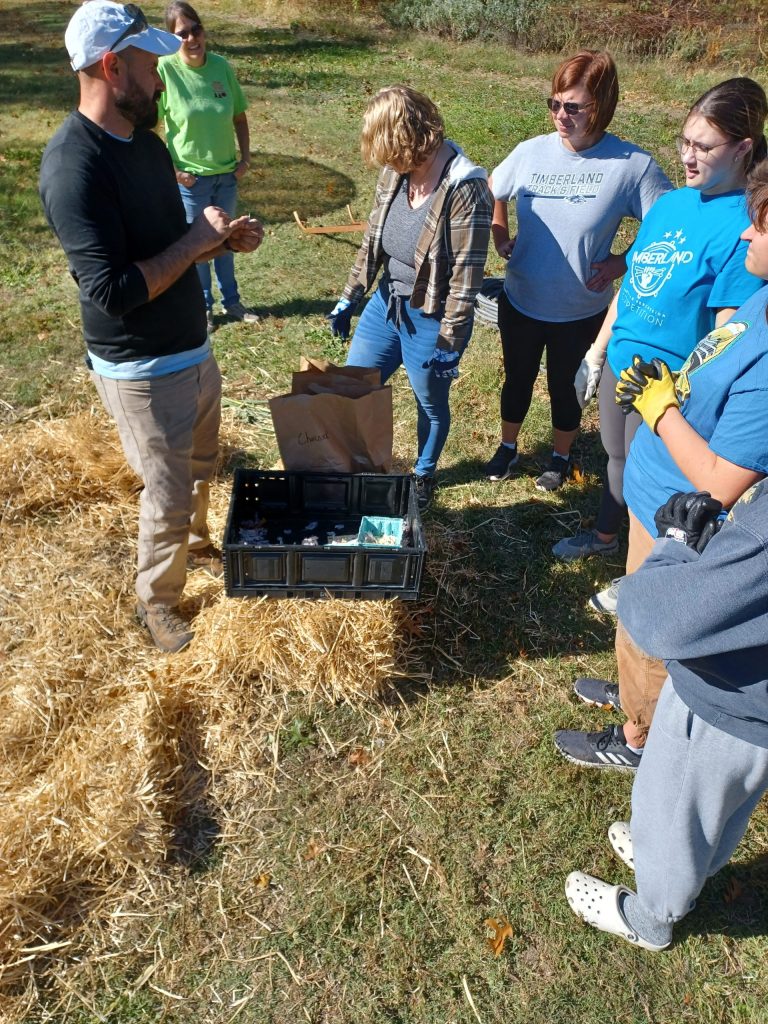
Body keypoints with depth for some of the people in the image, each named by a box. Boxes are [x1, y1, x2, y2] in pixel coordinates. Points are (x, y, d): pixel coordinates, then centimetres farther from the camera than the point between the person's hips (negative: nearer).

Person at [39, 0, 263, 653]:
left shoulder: (144, 140, 5)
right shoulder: (74, 166, -23)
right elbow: (112, 291, -28)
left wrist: (225, 239, -3)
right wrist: (195, 240, -21)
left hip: (194, 349, 8)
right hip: (141, 372, -8)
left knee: (201, 467, 24)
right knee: (167, 496, 6)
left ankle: (195, 545, 50)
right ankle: (157, 599, 29)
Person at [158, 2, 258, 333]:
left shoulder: (222, 66, -4)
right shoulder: (164, 69, -15)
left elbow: (239, 116, 8)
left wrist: (245, 157, 1)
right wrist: (171, 170, -13)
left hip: (227, 174, 4)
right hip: (190, 178, -4)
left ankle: (231, 301, 35)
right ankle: (202, 307, 28)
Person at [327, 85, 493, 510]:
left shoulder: (465, 189, -23)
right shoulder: (394, 173, -4)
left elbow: (466, 275, -21)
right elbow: (372, 239, 7)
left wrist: (449, 341, -19)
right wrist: (349, 297, 9)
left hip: (431, 320, -6)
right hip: (386, 305, 7)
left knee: (431, 404, 16)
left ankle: (423, 475, 41)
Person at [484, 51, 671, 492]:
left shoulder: (633, 165, -19)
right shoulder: (530, 152, -9)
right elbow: (493, 194, 12)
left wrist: (622, 262, -19)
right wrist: (501, 239, 1)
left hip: (581, 313, -2)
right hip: (520, 303, 3)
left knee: (565, 388, 18)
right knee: (518, 379, 22)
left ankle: (561, 457, 45)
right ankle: (508, 447, 47)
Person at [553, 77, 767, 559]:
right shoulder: (670, 203, 3)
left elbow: (727, 333, -21)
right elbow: (630, 285, 10)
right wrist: (596, 354, 13)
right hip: (621, 361, 6)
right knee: (616, 455, 24)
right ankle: (604, 535, 51)